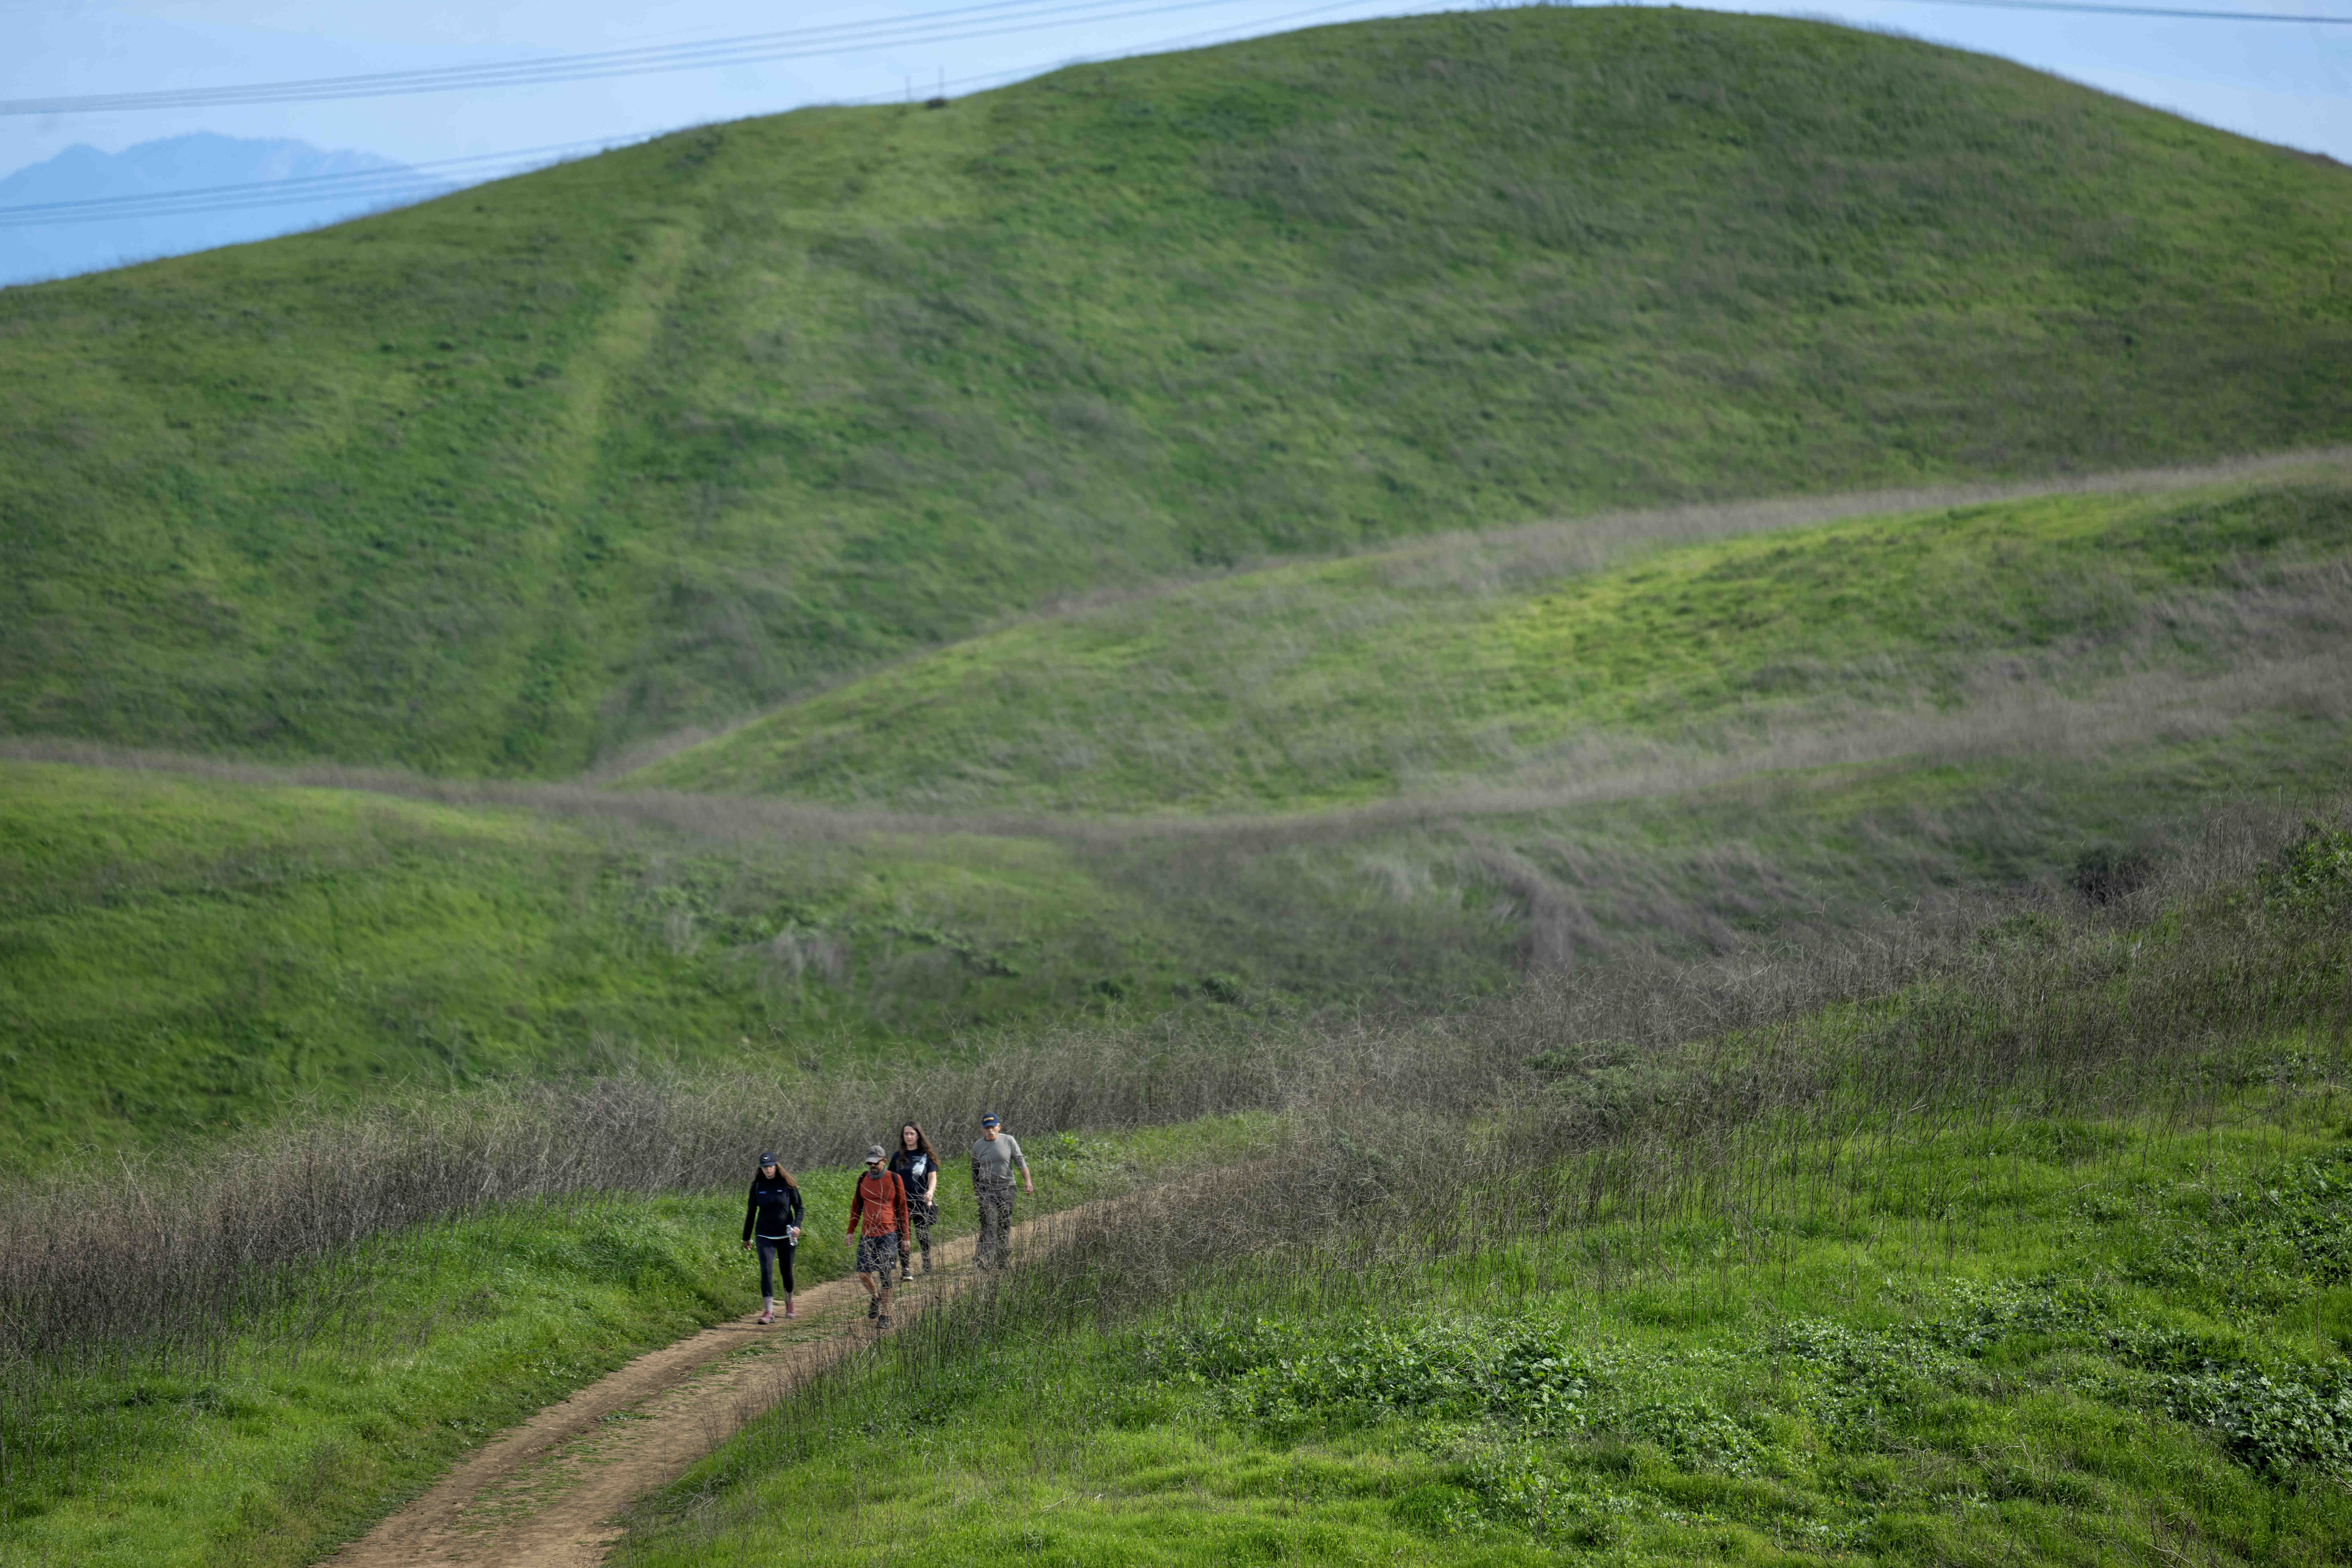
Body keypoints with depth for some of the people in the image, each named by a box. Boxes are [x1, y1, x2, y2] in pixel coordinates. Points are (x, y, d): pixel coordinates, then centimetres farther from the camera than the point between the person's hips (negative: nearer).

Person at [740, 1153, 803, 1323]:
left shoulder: (787, 1184, -3)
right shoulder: (757, 1186, 2)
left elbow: (799, 1207, 2)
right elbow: (751, 1212, 10)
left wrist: (797, 1226, -17)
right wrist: (746, 1238, 14)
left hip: (785, 1235, -1)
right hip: (764, 1236, 1)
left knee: (786, 1271, 9)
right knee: (766, 1271, -13)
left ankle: (790, 1304, 35)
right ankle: (769, 1311, -16)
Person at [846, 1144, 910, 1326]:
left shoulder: (894, 1180, -1)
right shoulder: (862, 1180, 8)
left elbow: (902, 1209, 4)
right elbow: (856, 1207, 18)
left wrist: (905, 1237, 4)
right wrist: (851, 1231, 12)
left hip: (888, 1234, -3)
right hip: (866, 1235, 3)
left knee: (885, 1277, -4)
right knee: (863, 1274, -1)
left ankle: (885, 1315, 6)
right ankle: (875, 1297, 30)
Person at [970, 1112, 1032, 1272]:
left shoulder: (1009, 1141, 2)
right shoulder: (978, 1147, 6)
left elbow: (1021, 1162, 0)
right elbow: (975, 1172, 16)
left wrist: (1028, 1181, -12)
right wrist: (975, 1193, 17)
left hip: (1007, 1188, 0)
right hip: (987, 1190, 0)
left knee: (1005, 1226, 3)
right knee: (988, 1225, -13)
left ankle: (1003, 1260, 11)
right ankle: (983, 1261, -20)